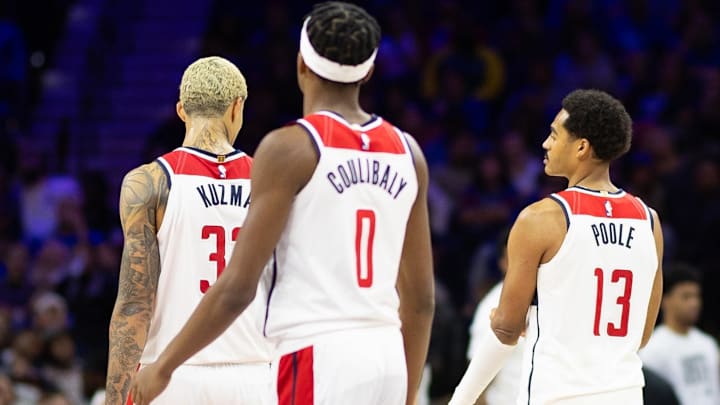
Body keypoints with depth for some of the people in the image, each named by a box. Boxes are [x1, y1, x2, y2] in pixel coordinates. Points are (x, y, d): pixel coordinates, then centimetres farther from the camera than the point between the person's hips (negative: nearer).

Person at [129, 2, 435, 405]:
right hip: (386, 358, 7)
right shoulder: (406, 152, 10)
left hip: (318, 359, -7)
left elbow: (238, 286, -11)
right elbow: (421, 297, 13)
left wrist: (164, 366, 0)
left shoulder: (290, 148, -8)